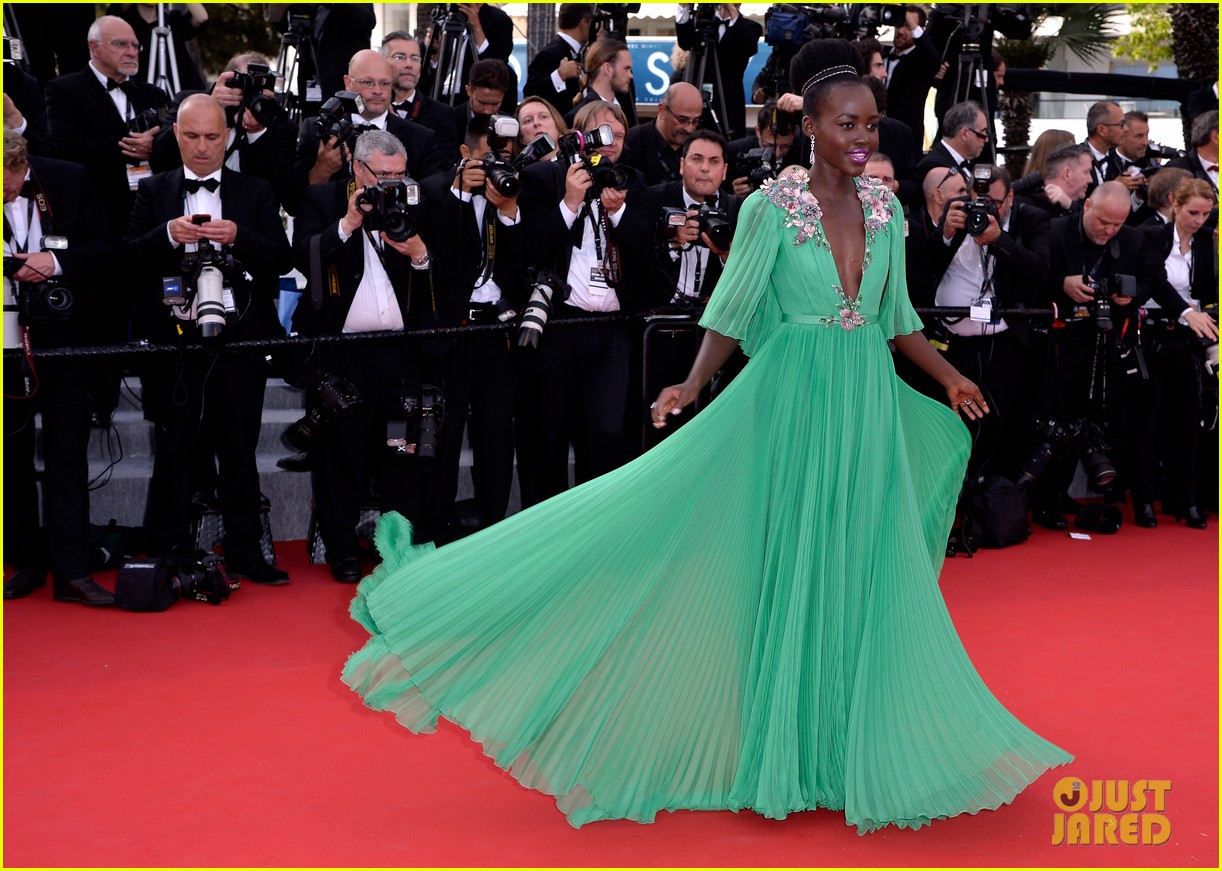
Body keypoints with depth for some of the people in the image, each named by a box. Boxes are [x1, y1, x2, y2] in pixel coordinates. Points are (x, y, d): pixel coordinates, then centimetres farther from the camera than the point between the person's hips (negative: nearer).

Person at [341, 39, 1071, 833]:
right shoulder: (771, 208, -7)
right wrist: (693, 386, -16)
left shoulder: (886, 211, 7)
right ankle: (787, 746, 15)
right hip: (794, 401, -5)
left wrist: (949, 376, 9)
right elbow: (732, 312, -6)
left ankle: (844, 742, 23)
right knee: (791, 566, 1)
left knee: (862, 572, 9)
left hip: (871, 407, 5)